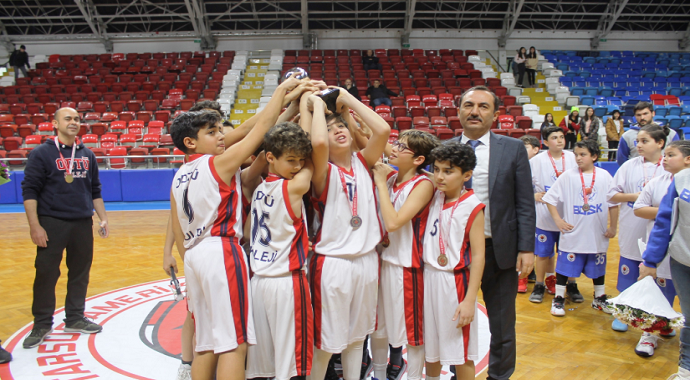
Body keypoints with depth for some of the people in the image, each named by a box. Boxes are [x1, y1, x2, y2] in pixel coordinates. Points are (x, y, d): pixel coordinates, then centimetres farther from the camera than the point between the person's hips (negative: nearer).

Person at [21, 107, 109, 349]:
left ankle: (75, 319, 24)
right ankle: (42, 325, 13)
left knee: (80, 273, 10)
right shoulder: (42, 154, -3)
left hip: (83, 224, 5)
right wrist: (34, 225, -13)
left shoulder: (87, 155, 11)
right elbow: (29, 190, -6)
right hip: (51, 224, -4)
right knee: (46, 275, -1)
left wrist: (103, 218, 11)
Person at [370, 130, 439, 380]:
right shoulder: (388, 176, 2)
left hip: (406, 265, -6)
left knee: (412, 327, 10)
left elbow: (393, 222, -24)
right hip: (381, 259, 6)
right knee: (378, 323, 19)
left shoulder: (423, 184, -14)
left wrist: (381, 182, -18)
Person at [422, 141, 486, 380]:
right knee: (430, 345, 18)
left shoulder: (472, 208, -14)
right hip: (429, 277, 6)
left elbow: (478, 256, -14)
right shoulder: (434, 198, 2)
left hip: (455, 281, -6)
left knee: (461, 352, 7)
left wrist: (470, 300, -17)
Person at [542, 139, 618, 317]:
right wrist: (558, 220, -9)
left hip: (597, 235, 2)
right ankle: (558, 299, 15)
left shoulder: (604, 176, -1)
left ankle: (599, 298, 33)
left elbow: (613, 204, 4)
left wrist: (613, 227, 3)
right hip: (572, 234, -2)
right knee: (564, 267, 3)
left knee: (598, 268, 16)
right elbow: (550, 199, -3)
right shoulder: (568, 176, -5)